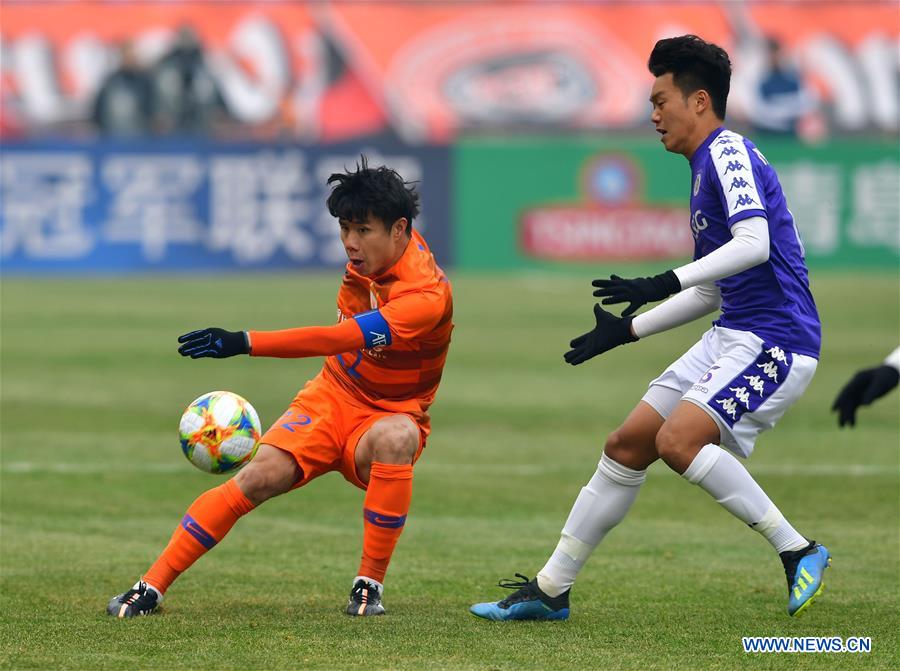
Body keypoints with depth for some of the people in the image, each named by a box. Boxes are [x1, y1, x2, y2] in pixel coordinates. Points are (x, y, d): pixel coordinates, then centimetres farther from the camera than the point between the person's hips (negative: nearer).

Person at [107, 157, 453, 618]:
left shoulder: (427, 296, -28)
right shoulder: (375, 252, -3)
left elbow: (337, 339, -39)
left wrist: (244, 343, -45)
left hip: (389, 414, -5)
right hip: (333, 394, 5)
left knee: (394, 440, -40)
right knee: (260, 476, -20)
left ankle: (369, 586, -26)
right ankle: (152, 587, -17)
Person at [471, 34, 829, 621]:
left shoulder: (729, 152, -11)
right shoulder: (709, 163, 20)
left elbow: (754, 243, -27)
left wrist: (664, 284, -29)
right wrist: (628, 329, 25)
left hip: (775, 341, -10)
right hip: (734, 336, 10)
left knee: (679, 439, -26)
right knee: (628, 445, 8)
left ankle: (798, 551, -15)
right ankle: (551, 589, 16)